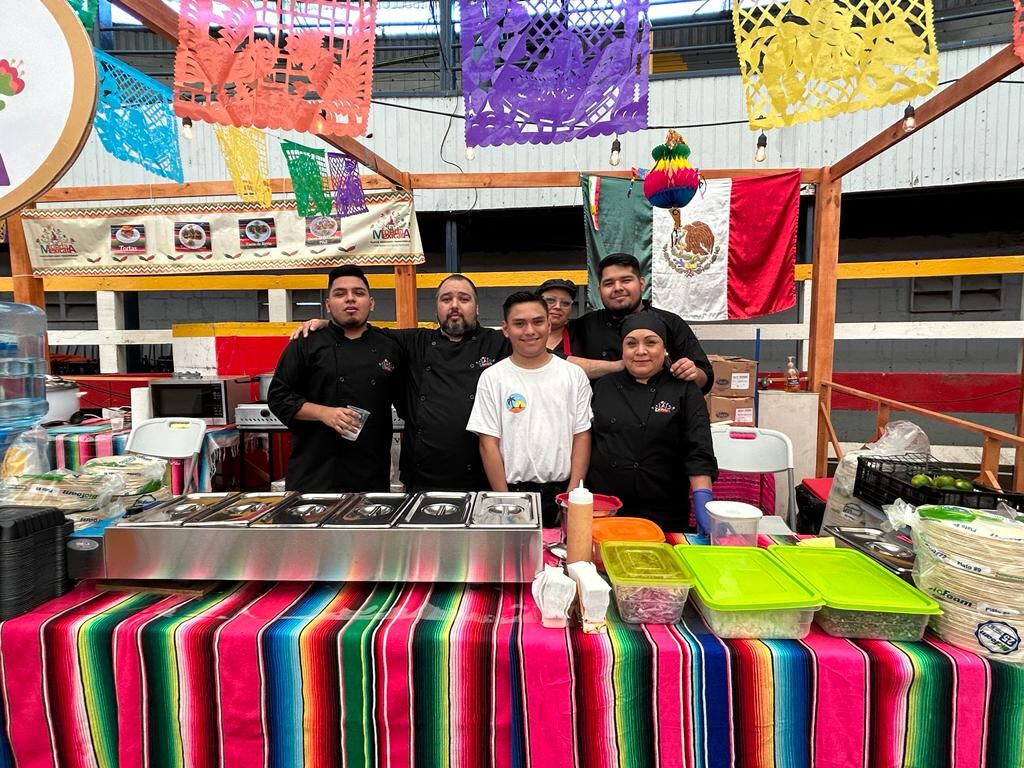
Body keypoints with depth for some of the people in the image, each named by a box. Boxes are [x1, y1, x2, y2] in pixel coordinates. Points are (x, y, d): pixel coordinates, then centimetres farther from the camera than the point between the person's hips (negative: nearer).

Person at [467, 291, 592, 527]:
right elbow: (489, 444, -4)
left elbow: (581, 436, 1)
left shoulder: (574, 374, 1)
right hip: (514, 491, -1)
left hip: (562, 491, 1)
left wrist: (573, 495, -7)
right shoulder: (492, 378, -3)